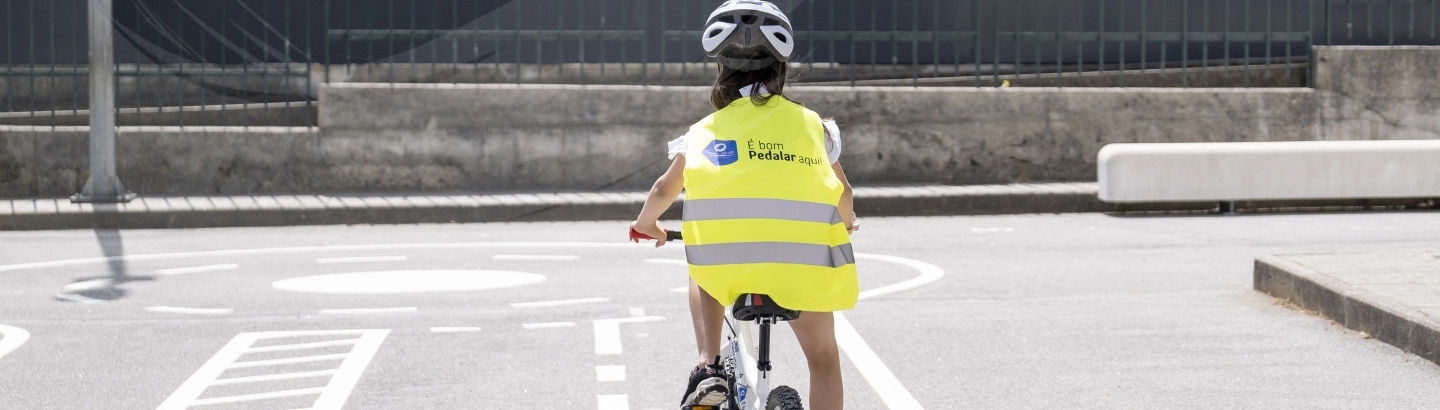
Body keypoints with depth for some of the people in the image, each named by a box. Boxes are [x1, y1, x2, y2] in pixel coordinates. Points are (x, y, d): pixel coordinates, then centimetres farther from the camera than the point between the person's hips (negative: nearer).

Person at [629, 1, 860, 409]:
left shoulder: (705, 130, 20)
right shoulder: (812, 124, 19)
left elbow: (665, 189, 36)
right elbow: (843, 195, 32)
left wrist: (646, 224, 57)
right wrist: (845, 223, 55)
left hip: (723, 257, 0)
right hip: (804, 259, 0)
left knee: (703, 274, 37)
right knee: (823, 358, 20)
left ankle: (707, 368, 17)